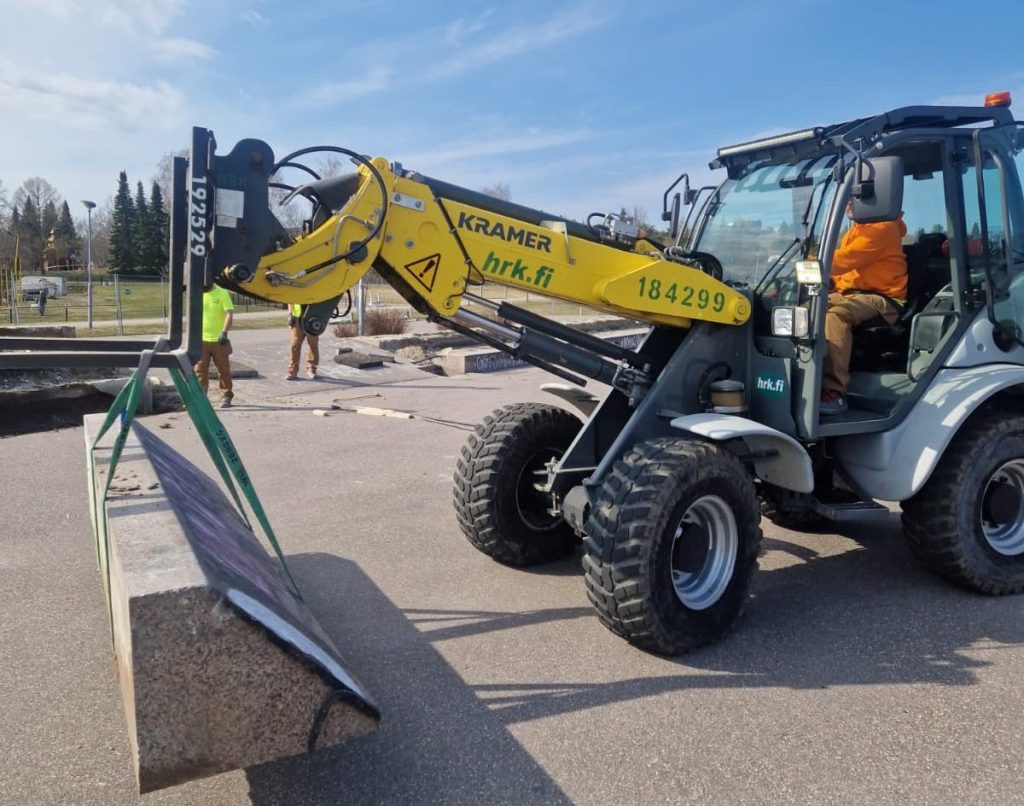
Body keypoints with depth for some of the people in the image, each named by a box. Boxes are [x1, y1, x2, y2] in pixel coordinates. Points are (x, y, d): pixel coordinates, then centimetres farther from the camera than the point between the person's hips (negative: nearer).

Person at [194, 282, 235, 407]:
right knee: (200, 370, 2)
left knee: (223, 370, 6)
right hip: (201, 340, 3)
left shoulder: (222, 293, -6)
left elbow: (229, 314, -13)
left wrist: (224, 332, -24)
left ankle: (226, 396, 17)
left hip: (218, 340, -3)